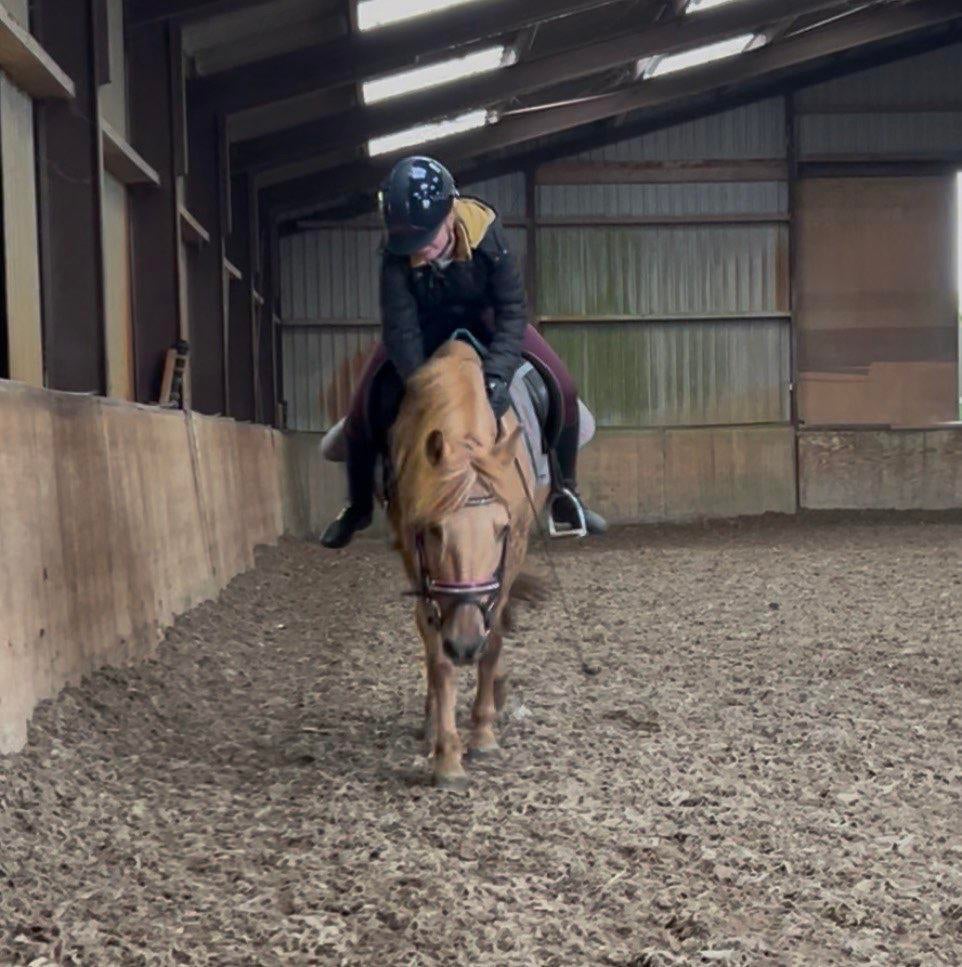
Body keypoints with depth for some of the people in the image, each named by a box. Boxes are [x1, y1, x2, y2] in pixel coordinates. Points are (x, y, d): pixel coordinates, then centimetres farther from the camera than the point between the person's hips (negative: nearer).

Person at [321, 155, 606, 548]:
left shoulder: (485, 229, -34)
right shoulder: (395, 254, -32)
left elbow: (512, 309, -31)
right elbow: (400, 327, -31)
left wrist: (498, 373, -45)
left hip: (483, 317, 0)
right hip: (423, 323, 0)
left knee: (562, 389, -15)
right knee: (363, 408, -14)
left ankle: (564, 492, 6)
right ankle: (358, 504, 10)